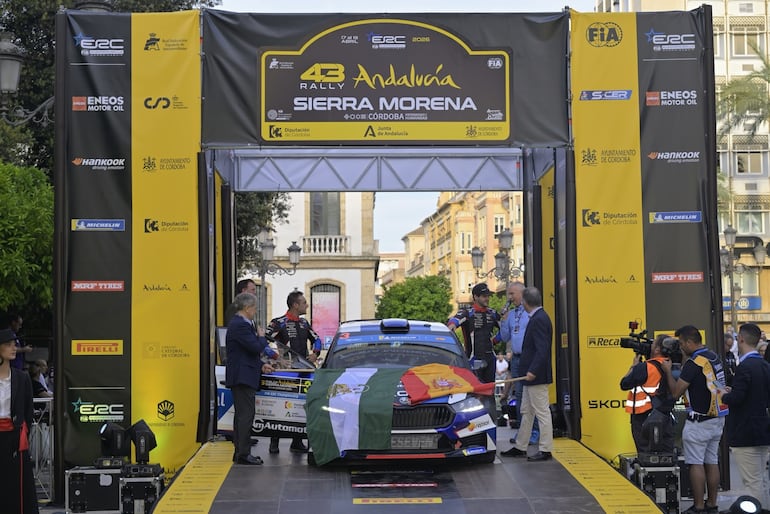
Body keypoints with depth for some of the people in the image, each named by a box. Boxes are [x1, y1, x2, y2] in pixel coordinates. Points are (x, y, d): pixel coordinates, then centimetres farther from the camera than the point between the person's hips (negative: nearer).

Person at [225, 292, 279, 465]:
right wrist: (262, 336, -2)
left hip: (243, 377, 11)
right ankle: (243, 454, -7)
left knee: (242, 415, 13)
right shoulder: (240, 325, -17)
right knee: (245, 415, -9)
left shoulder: (240, 324, 17)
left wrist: (261, 365, 12)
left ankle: (240, 453, 18)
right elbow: (256, 347, -22)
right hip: (242, 378, -11)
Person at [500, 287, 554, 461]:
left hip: (537, 375, -11)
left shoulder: (539, 320, -18)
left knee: (542, 413, -3)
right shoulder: (537, 318, 13)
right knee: (526, 412, 16)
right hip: (531, 375, 11)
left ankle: (545, 450, 2)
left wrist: (533, 371, -26)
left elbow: (542, 350, -24)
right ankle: (520, 447, 24)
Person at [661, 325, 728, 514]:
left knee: (696, 463, -2)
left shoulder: (693, 363, -18)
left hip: (699, 421, -8)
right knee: (712, 462, 12)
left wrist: (668, 371, -3)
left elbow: (676, 392, -16)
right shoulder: (715, 357, 9)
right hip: (718, 418, 9)